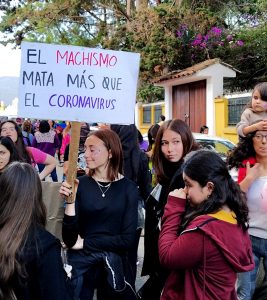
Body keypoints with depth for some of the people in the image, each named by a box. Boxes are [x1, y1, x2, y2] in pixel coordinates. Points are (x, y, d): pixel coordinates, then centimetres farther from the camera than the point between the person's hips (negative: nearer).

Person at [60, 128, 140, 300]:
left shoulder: (128, 188, -7)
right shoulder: (80, 184, -8)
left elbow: (128, 239, -11)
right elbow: (69, 239, -12)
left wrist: (84, 243, -11)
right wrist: (70, 202, -25)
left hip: (114, 265, 0)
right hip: (80, 263, 0)